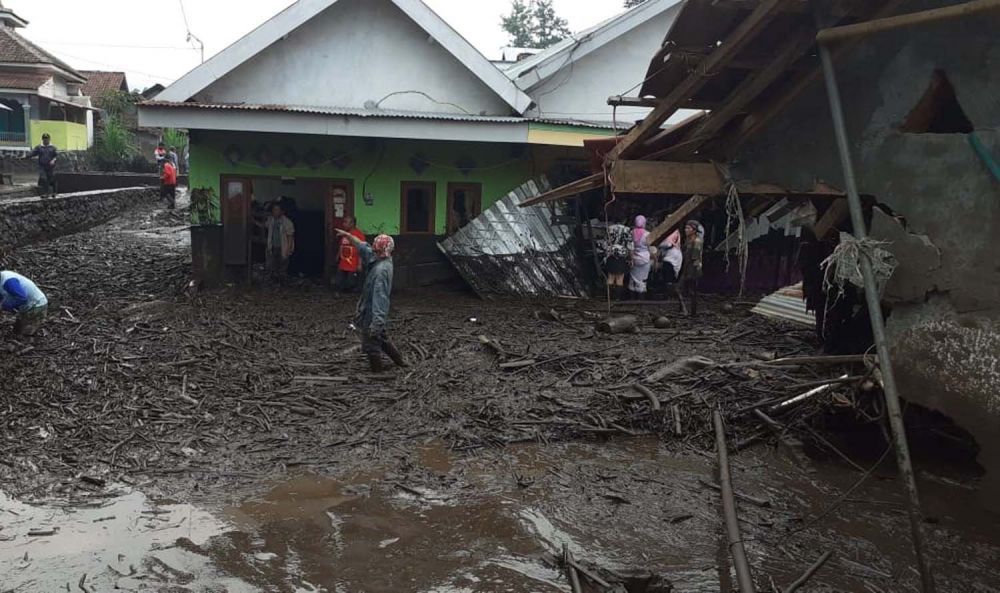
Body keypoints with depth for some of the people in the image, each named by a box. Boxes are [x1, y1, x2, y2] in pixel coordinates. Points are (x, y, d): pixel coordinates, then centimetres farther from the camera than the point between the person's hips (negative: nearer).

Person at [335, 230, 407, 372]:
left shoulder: (381, 270, -29)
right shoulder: (384, 260, -2)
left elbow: (380, 298, -32)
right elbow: (363, 247, 13)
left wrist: (376, 322, -33)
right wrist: (347, 235, 17)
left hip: (372, 314, -9)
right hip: (373, 312, 9)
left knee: (371, 344, 7)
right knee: (382, 339, 26)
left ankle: (377, 372, 21)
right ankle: (400, 361, 37)